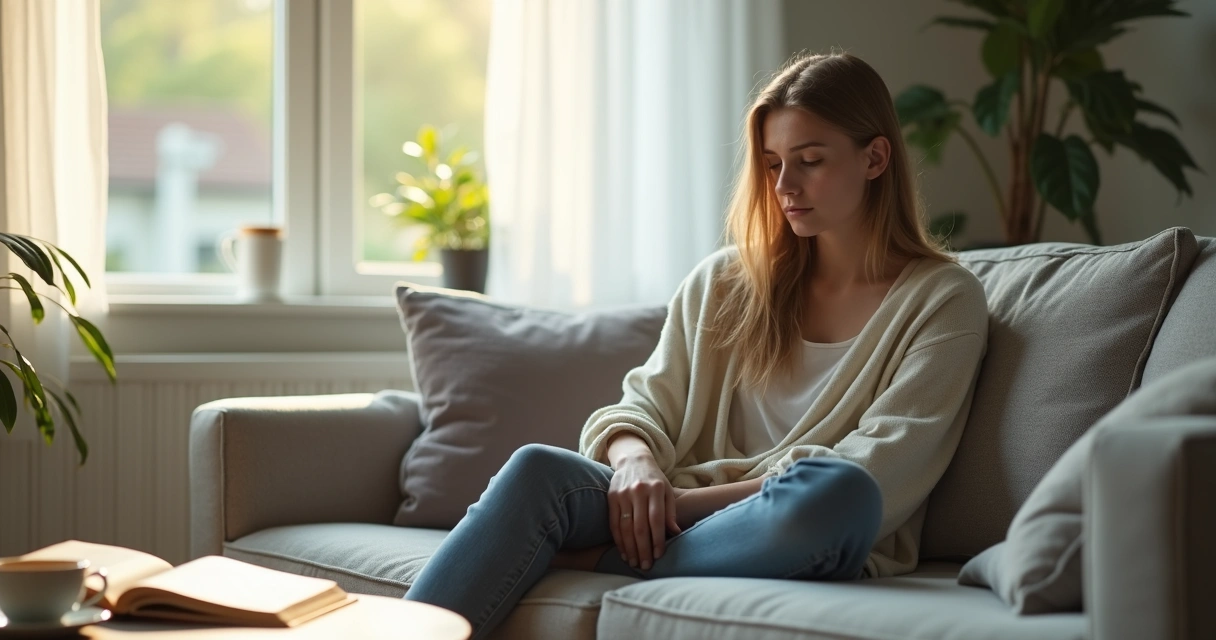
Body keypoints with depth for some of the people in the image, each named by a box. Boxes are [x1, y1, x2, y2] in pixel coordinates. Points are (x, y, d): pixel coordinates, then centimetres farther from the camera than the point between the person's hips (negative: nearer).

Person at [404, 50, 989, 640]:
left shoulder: (943, 300, 4)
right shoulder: (724, 281, 18)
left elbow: (880, 474, -8)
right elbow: (645, 406, 13)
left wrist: (693, 499, -16)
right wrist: (635, 460, -14)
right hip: (675, 519, 3)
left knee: (836, 489, -38)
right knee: (538, 467, -26)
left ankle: (586, 560, -24)